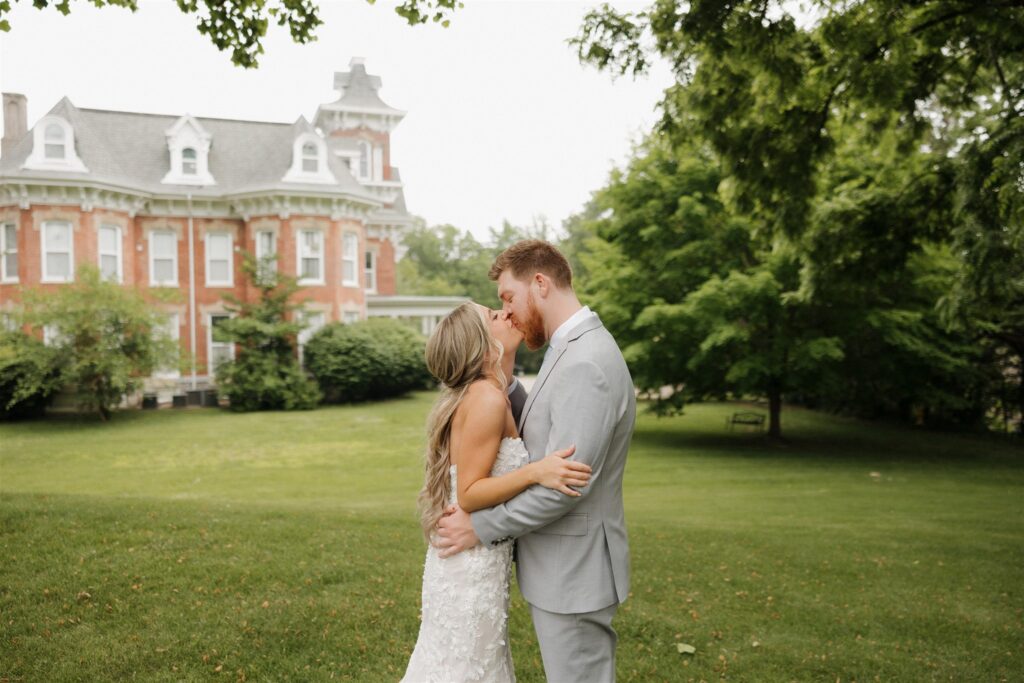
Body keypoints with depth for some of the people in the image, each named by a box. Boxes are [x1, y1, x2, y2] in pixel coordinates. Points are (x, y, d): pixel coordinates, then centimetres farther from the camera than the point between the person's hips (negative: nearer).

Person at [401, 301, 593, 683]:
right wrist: (536, 472, -32)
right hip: (473, 561, -9)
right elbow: (468, 494, -21)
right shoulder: (487, 399, -21)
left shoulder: (481, 394, 6)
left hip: (479, 555, 9)